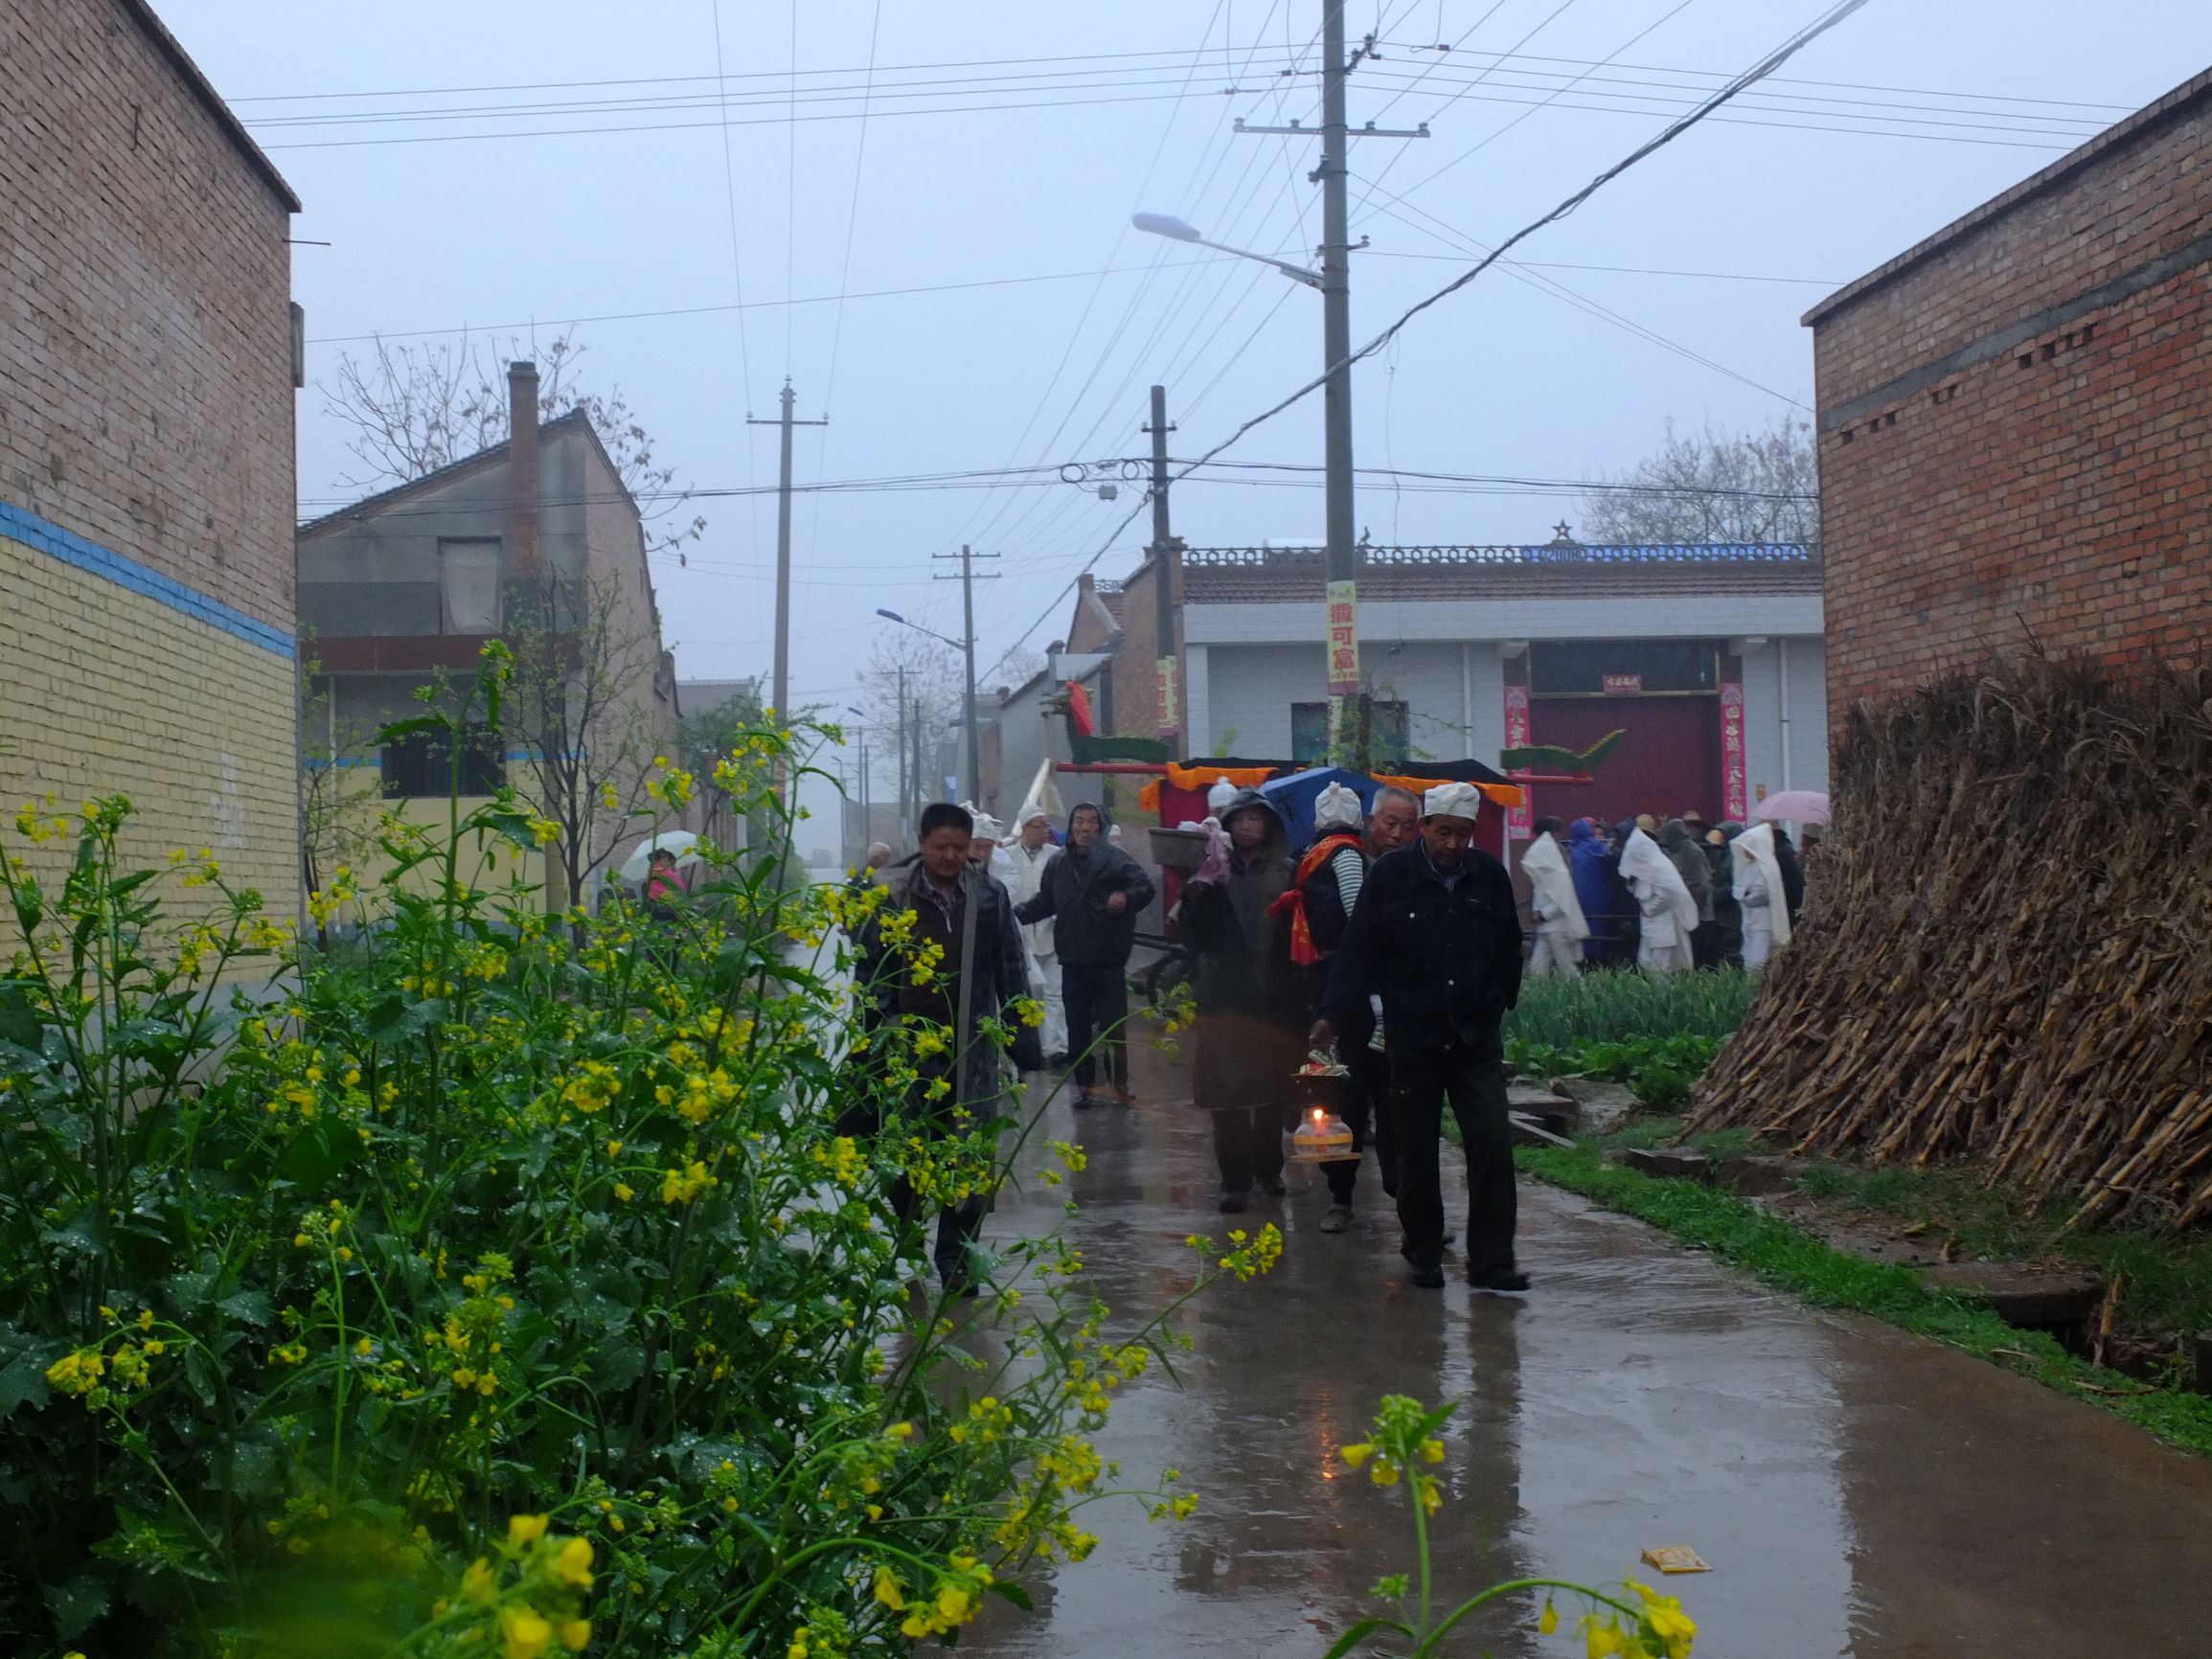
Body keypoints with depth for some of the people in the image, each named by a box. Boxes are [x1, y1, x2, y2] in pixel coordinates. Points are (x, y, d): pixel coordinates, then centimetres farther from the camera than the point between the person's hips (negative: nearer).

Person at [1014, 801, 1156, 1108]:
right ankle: (1084, 1084, 16)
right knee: (1077, 1025, 8)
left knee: (1113, 1023, -1)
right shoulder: (1058, 862, 11)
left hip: (1109, 956, -4)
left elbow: (1145, 886, -12)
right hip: (1073, 956, 4)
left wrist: (1127, 897, -32)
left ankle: (1119, 1083, 9)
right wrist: (1016, 914, 7)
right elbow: (1045, 901, 20)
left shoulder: (1115, 858, -4)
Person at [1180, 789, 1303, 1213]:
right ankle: (1235, 1180, 0)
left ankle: (1268, 1169, 23)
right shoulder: (1215, 872, 6)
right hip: (1226, 998, 0)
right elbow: (1193, 932, -1)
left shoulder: (1286, 874, 4)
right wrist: (1199, 888, -15)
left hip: (1274, 998, 0)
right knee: (1228, 1095, -4)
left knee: (1272, 1090, 9)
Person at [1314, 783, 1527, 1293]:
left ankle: (1491, 1261, -2)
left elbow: (1508, 951, 18)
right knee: (1417, 1151, 6)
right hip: (1412, 1036, -2)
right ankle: (1424, 1254, 21)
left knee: (1492, 1143, -7)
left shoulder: (1490, 876, 4)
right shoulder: (1389, 875, -4)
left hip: (1477, 1037, 2)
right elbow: (1358, 952, -2)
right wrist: (1334, 1015, -8)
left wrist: (1496, 1004, 13)